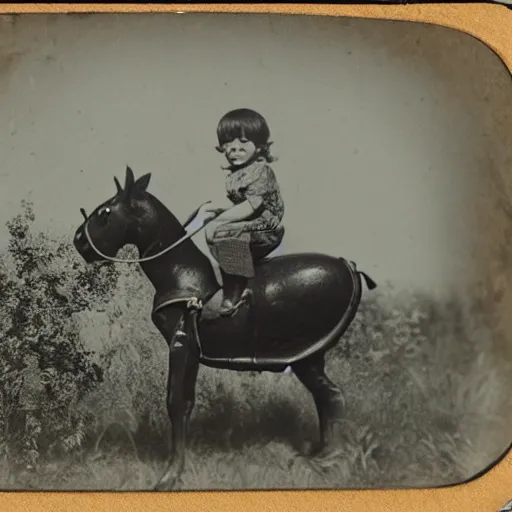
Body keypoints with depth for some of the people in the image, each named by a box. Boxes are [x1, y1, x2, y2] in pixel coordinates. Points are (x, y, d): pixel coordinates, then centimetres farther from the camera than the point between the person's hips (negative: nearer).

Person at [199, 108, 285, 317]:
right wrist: (213, 207, 2)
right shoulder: (234, 174, 11)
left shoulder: (260, 171, -15)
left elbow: (250, 207, -23)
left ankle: (234, 294, -23)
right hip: (250, 227, 10)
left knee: (223, 233, -26)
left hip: (265, 228, -10)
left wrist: (219, 219, -23)